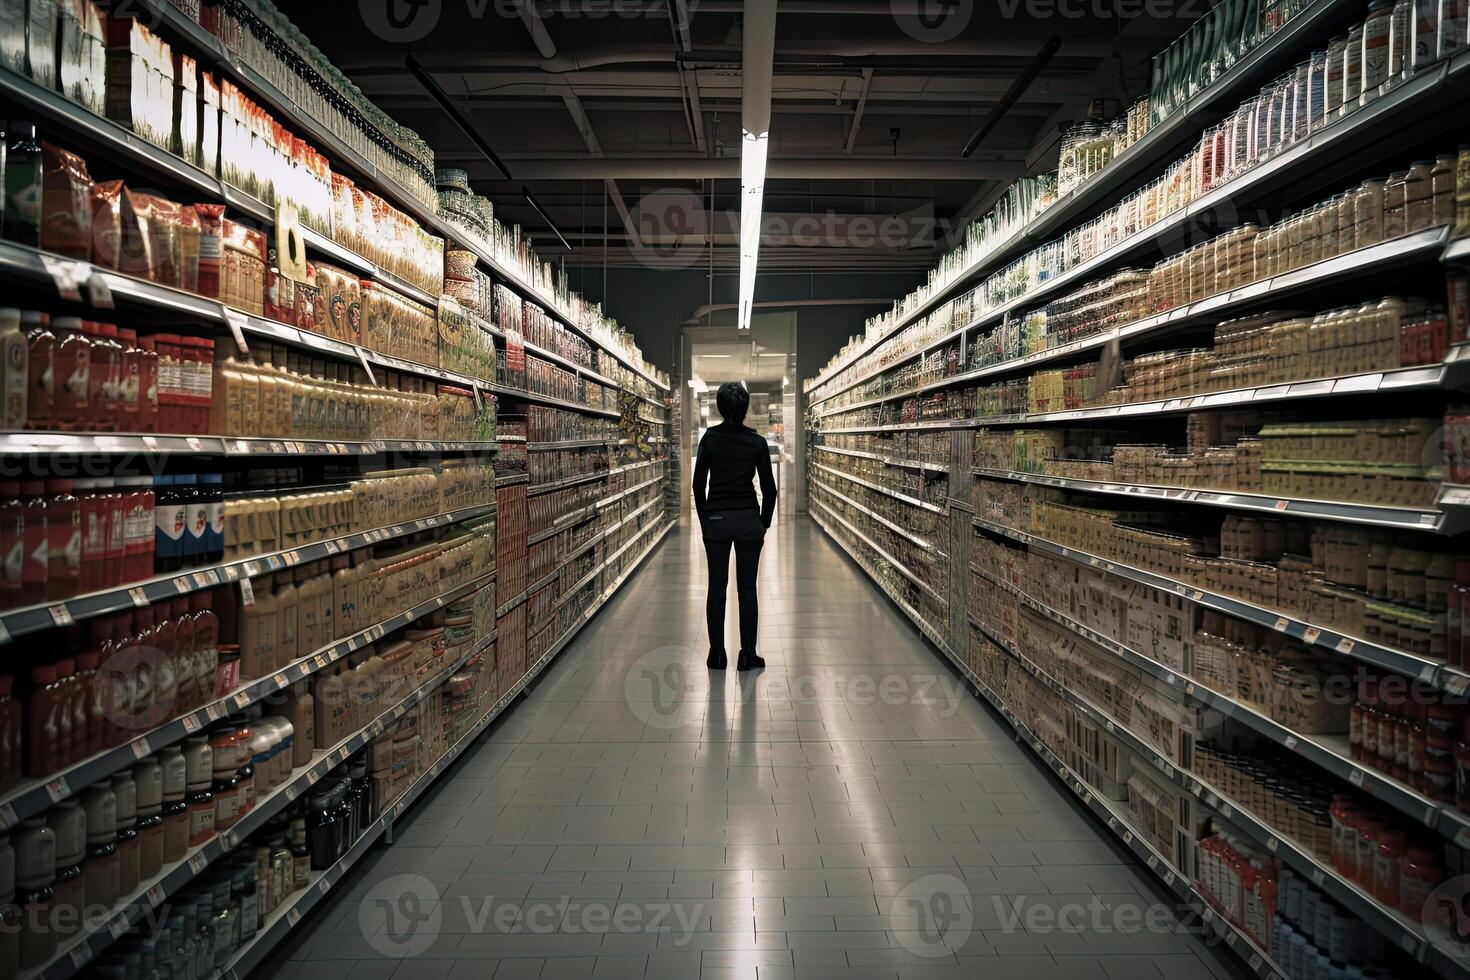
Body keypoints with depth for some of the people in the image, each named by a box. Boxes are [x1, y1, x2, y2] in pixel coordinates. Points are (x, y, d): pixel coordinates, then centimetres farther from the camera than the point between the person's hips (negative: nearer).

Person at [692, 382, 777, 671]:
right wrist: (764, 523, 10)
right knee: (747, 588, 5)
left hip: (716, 519, 0)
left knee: (717, 587, 8)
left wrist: (704, 520, 8)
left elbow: (698, 483, -2)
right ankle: (747, 656, 8)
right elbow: (769, 488, -2)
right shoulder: (757, 441, -3)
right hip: (748, 519, 0)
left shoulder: (710, 437, -4)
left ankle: (717, 654, 12)